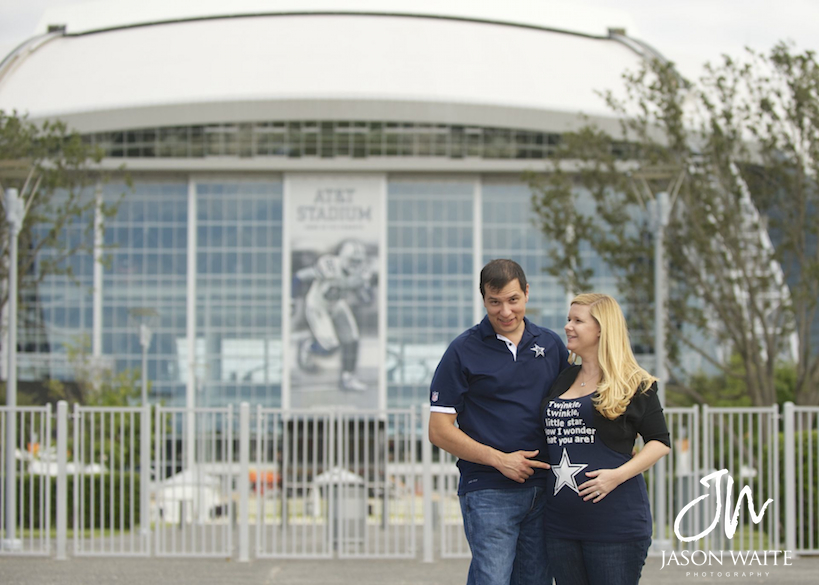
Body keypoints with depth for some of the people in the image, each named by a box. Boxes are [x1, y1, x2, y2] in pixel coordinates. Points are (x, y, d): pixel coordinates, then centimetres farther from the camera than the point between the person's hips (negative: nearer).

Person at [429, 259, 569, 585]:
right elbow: (439, 431, -4)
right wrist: (500, 460, -12)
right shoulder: (463, 352, -3)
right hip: (488, 492, -4)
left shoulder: (551, 345, 10)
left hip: (543, 489, 5)